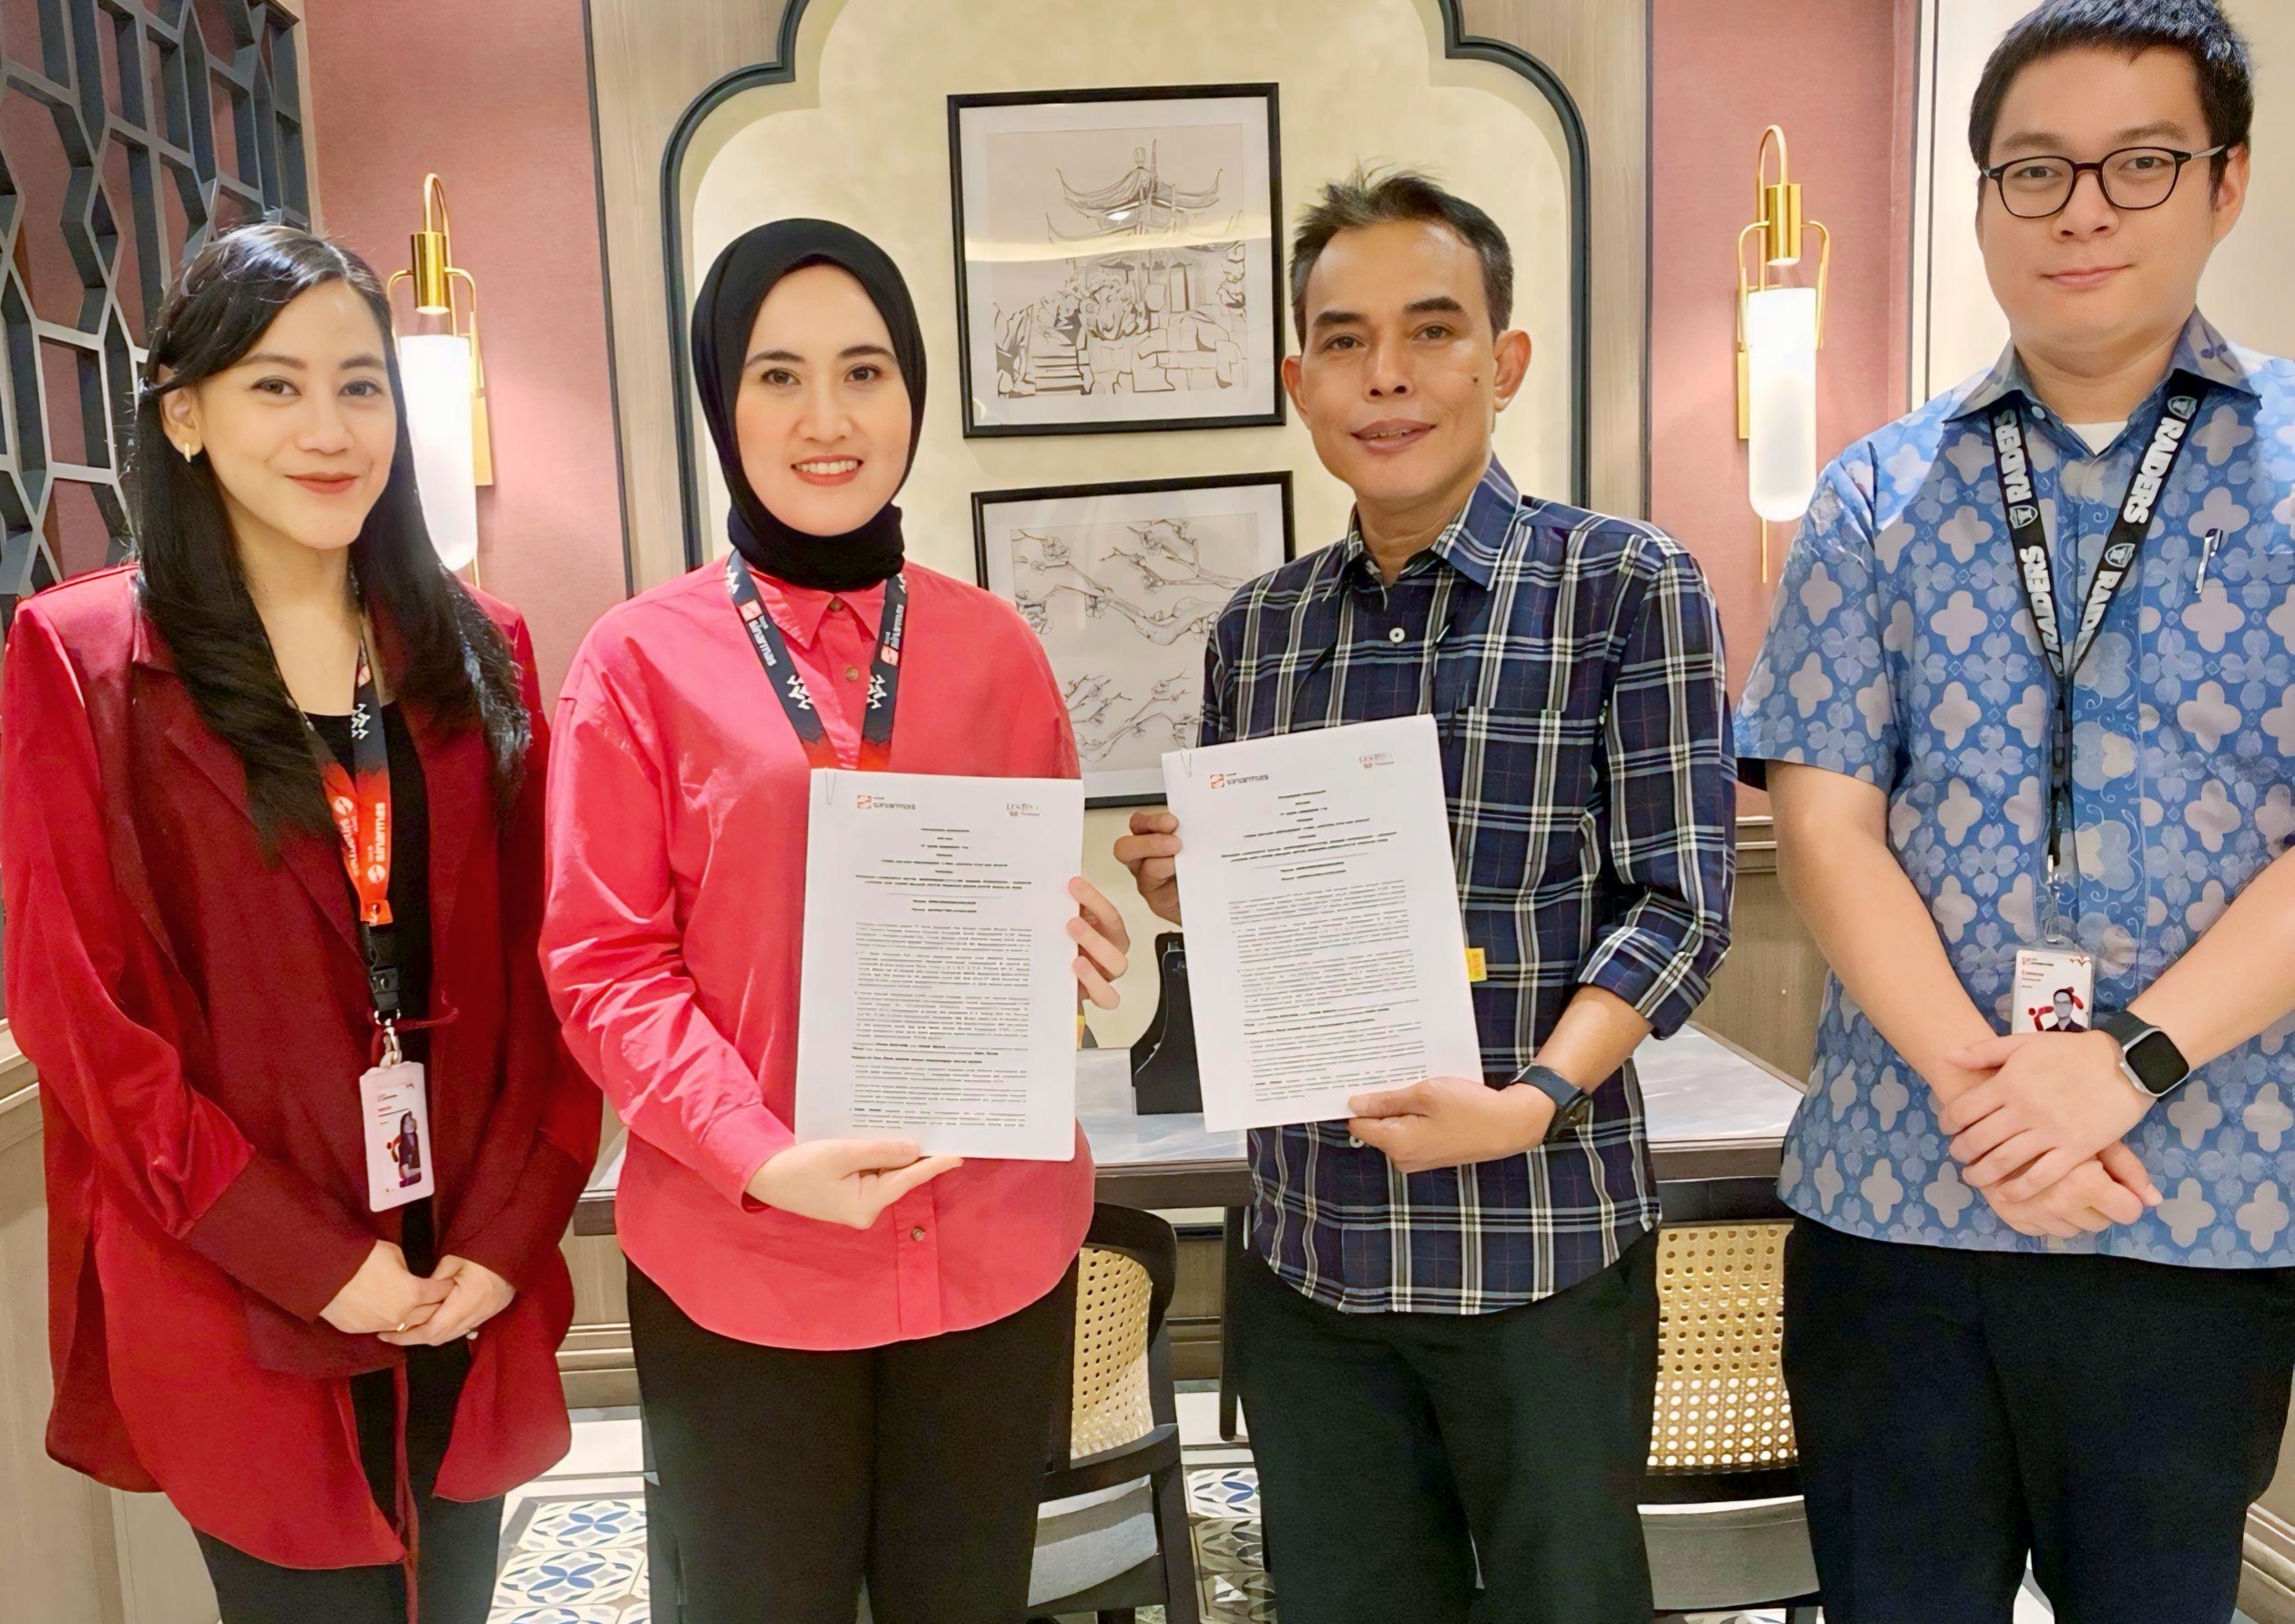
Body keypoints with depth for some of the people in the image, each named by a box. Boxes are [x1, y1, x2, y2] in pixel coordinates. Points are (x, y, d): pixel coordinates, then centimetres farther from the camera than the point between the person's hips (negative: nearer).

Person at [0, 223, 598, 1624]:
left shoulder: (480, 652, 5)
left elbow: (545, 969, 3)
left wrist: (509, 1234, -7)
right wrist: (313, 1262, -12)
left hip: (477, 1288, 3)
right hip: (245, 1312, -3)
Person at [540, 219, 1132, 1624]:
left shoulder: (994, 647, 3)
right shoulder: (643, 657, -5)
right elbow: (605, 962, -5)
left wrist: (1086, 954, -10)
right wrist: (761, 1156, -19)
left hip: (995, 1243, 3)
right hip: (738, 1259, -2)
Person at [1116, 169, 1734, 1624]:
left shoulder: (1626, 587, -6)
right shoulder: (1258, 627, 7)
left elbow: (1677, 904, -9)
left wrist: (1534, 1100, -23)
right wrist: (1186, 890, -7)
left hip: (1541, 1244, -4)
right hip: (1305, 1245, 4)